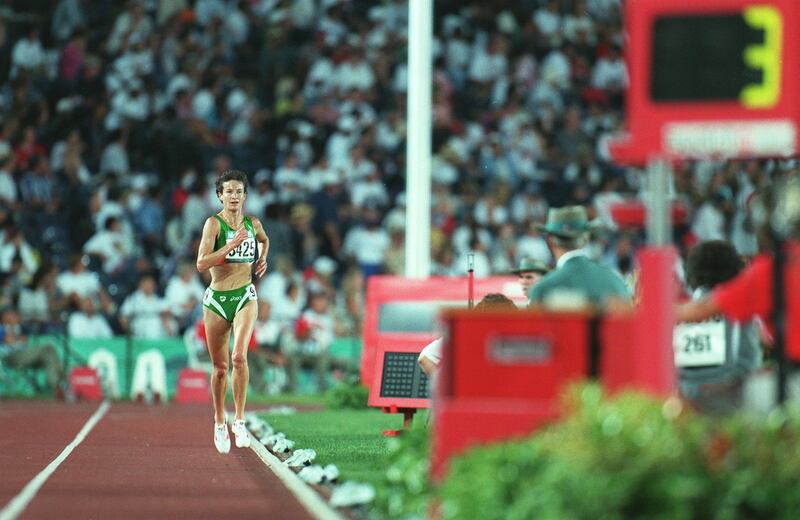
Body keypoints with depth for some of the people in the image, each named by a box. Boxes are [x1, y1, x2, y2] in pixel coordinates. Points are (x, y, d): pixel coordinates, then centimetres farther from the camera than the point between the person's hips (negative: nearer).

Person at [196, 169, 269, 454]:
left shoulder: (253, 224, 6)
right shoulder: (214, 223, -6)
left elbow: (264, 240, 32)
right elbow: (202, 263, -17)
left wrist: (262, 259, 14)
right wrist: (232, 245, -22)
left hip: (245, 298, 1)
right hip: (217, 300, -1)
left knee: (239, 356, -22)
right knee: (220, 367, 7)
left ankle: (239, 420, -15)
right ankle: (219, 423, 26)